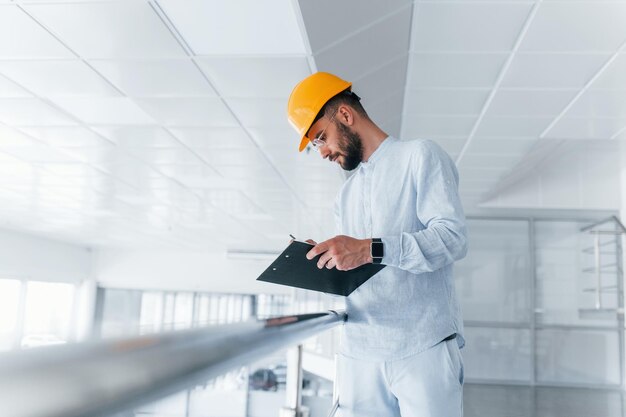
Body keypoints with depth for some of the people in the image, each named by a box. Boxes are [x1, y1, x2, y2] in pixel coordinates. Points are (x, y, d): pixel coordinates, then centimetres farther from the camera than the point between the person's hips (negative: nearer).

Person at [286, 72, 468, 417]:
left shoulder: (420, 155, 0)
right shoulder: (345, 195, 21)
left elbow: (453, 237, -13)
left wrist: (371, 249, -24)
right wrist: (323, 263, 0)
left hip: (425, 347, -5)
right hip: (359, 352, 6)